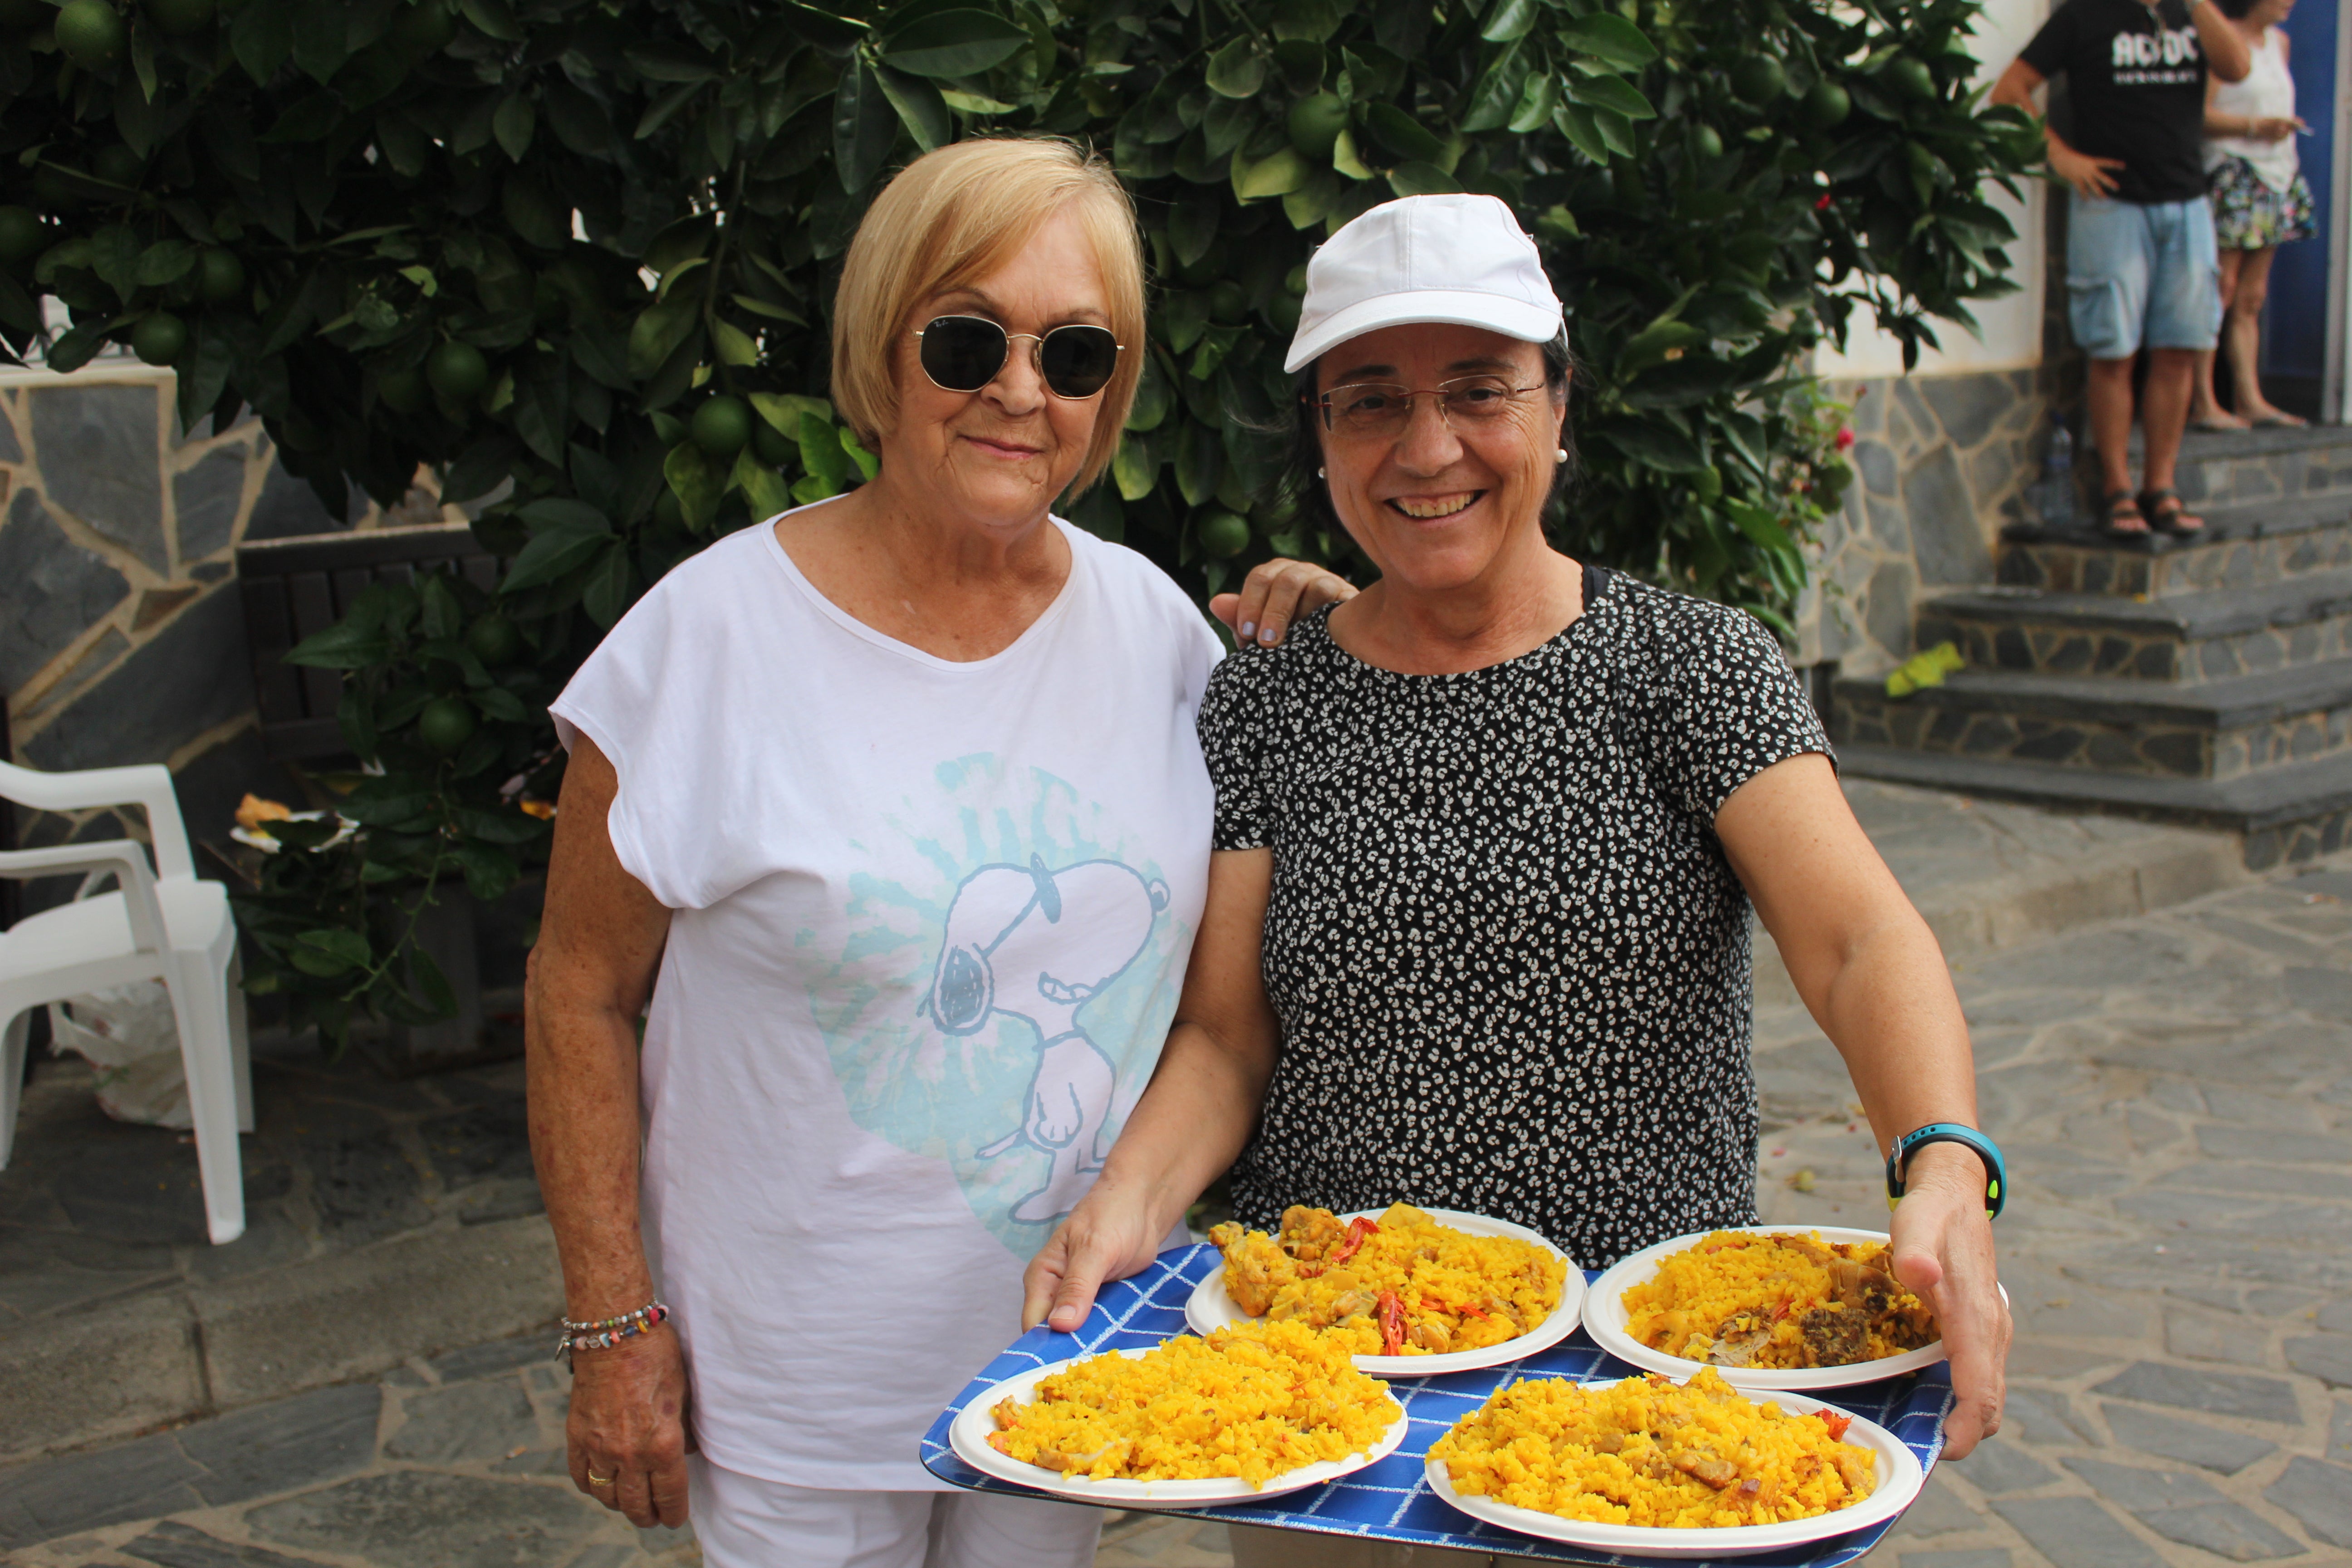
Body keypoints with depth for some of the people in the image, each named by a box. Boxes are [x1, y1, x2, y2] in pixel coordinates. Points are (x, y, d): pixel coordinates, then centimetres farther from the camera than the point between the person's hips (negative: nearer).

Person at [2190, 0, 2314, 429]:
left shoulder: (2278, 41, 17)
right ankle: (2203, 404, -9)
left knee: (2252, 298, 8)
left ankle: (2250, 400, 8)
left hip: (2274, 178, 8)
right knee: (2221, 291, -10)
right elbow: (2198, 112, -15)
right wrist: (2255, 126, -22)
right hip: (2231, 177, -8)